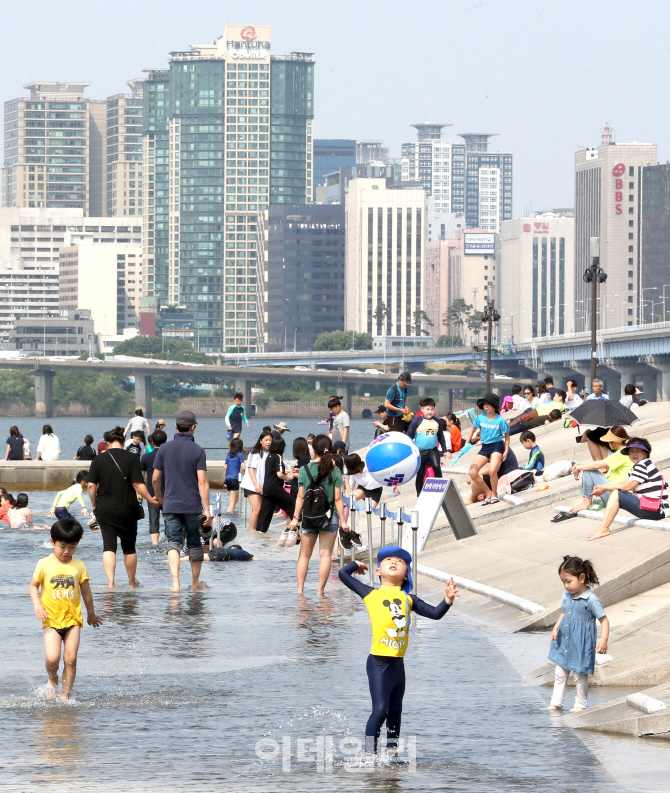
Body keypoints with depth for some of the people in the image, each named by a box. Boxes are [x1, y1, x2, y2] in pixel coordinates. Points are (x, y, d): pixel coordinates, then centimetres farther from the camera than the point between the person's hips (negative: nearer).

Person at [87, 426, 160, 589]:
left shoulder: (98, 460, -1)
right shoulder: (132, 458, -6)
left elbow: (91, 485, -4)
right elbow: (138, 484, -12)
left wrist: (94, 505, 9)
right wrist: (151, 499, 0)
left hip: (105, 510, 0)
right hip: (127, 510, 0)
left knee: (109, 547, 0)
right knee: (129, 547, 14)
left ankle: (110, 582, -15)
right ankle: (132, 581, 28)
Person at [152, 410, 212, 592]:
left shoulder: (164, 449, 0)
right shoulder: (197, 451, -8)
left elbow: (155, 478, 6)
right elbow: (202, 482, -12)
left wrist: (160, 498, 24)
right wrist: (207, 509, -10)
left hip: (171, 505, 1)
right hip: (192, 505, -1)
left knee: (173, 543, -1)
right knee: (194, 543, 13)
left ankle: (175, 582, -19)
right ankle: (196, 583, 25)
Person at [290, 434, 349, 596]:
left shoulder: (305, 469, -3)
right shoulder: (334, 471, -6)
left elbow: (301, 496, -1)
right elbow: (338, 499, -6)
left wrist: (295, 518, 6)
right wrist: (343, 521, 0)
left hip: (308, 516, 1)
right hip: (329, 516, -1)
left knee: (304, 555, 12)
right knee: (325, 555, 3)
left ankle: (300, 589, 9)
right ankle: (321, 590, 0)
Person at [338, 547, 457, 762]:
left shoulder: (408, 599, 12)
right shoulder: (371, 594, 5)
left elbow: (435, 613, 7)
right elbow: (344, 574, 4)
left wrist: (448, 601, -9)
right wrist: (357, 564, 22)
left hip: (398, 663, 4)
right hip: (379, 662, -4)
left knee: (395, 712, 14)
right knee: (380, 710, -12)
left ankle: (391, 753, 25)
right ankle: (369, 756, -7)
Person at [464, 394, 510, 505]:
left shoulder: (500, 420, -10)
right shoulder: (480, 418, 0)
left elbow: (506, 435, 0)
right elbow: (472, 429, 16)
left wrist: (506, 451, -4)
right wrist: (467, 444, 9)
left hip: (497, 446, -5)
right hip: (484, 448, 5)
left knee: (492, 471, -28)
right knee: (472, 472, -8)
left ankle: (494, 495, -3)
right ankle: (488, 493, 9)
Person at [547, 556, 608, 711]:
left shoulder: (591, 600, -18)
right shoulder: (567, 596, 1)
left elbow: (604, 620, -14)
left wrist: (604, 640, -25)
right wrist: (555, 628, 2)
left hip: (581, 643, -6)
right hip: (564, 641, 6)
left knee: (580, 675, 6)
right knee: (560, 674, 12)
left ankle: (581, 704, 21)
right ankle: (556, 703, 21)